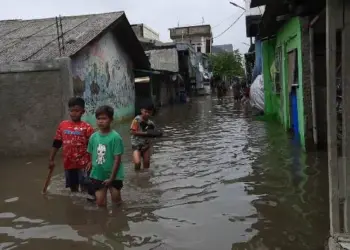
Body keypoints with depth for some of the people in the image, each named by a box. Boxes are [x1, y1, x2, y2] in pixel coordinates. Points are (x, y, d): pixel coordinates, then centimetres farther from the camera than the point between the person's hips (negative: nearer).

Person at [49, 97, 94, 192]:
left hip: (83, 164, -4)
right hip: (68, 164, 4)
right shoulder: (62, 125, 4)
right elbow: (56, 144, 10)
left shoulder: (87, 127, -9)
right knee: (73, 188, 18)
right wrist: (51, 159, 10)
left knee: (85, 189, 1)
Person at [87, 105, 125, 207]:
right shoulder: (93, 137, -1)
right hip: (98, 175, 4)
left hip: (113, 176, -4)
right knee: (100, 203, 10)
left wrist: (111, 178, -14)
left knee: (116, 201, 9)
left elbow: (117, 159, -15)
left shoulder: (115, 137, -16)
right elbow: (92, 155, 10)